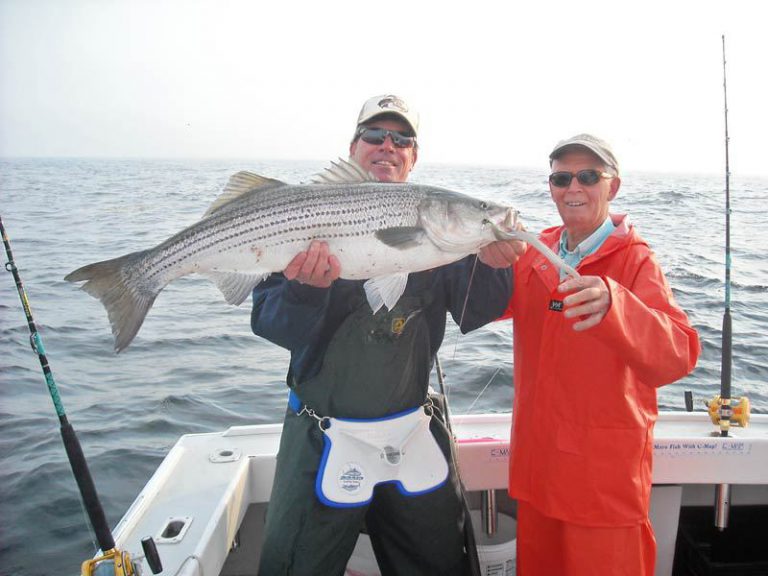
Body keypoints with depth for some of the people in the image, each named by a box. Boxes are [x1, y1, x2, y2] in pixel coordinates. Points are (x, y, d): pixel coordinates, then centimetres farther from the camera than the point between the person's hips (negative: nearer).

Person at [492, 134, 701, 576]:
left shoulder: (636, 261, -12)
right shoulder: (537, 252, 3)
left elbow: (677, 356, -28)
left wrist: (611, 304, -46)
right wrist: (493, 265, -25)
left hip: (604, 473, -4)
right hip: (537, 458, 4)